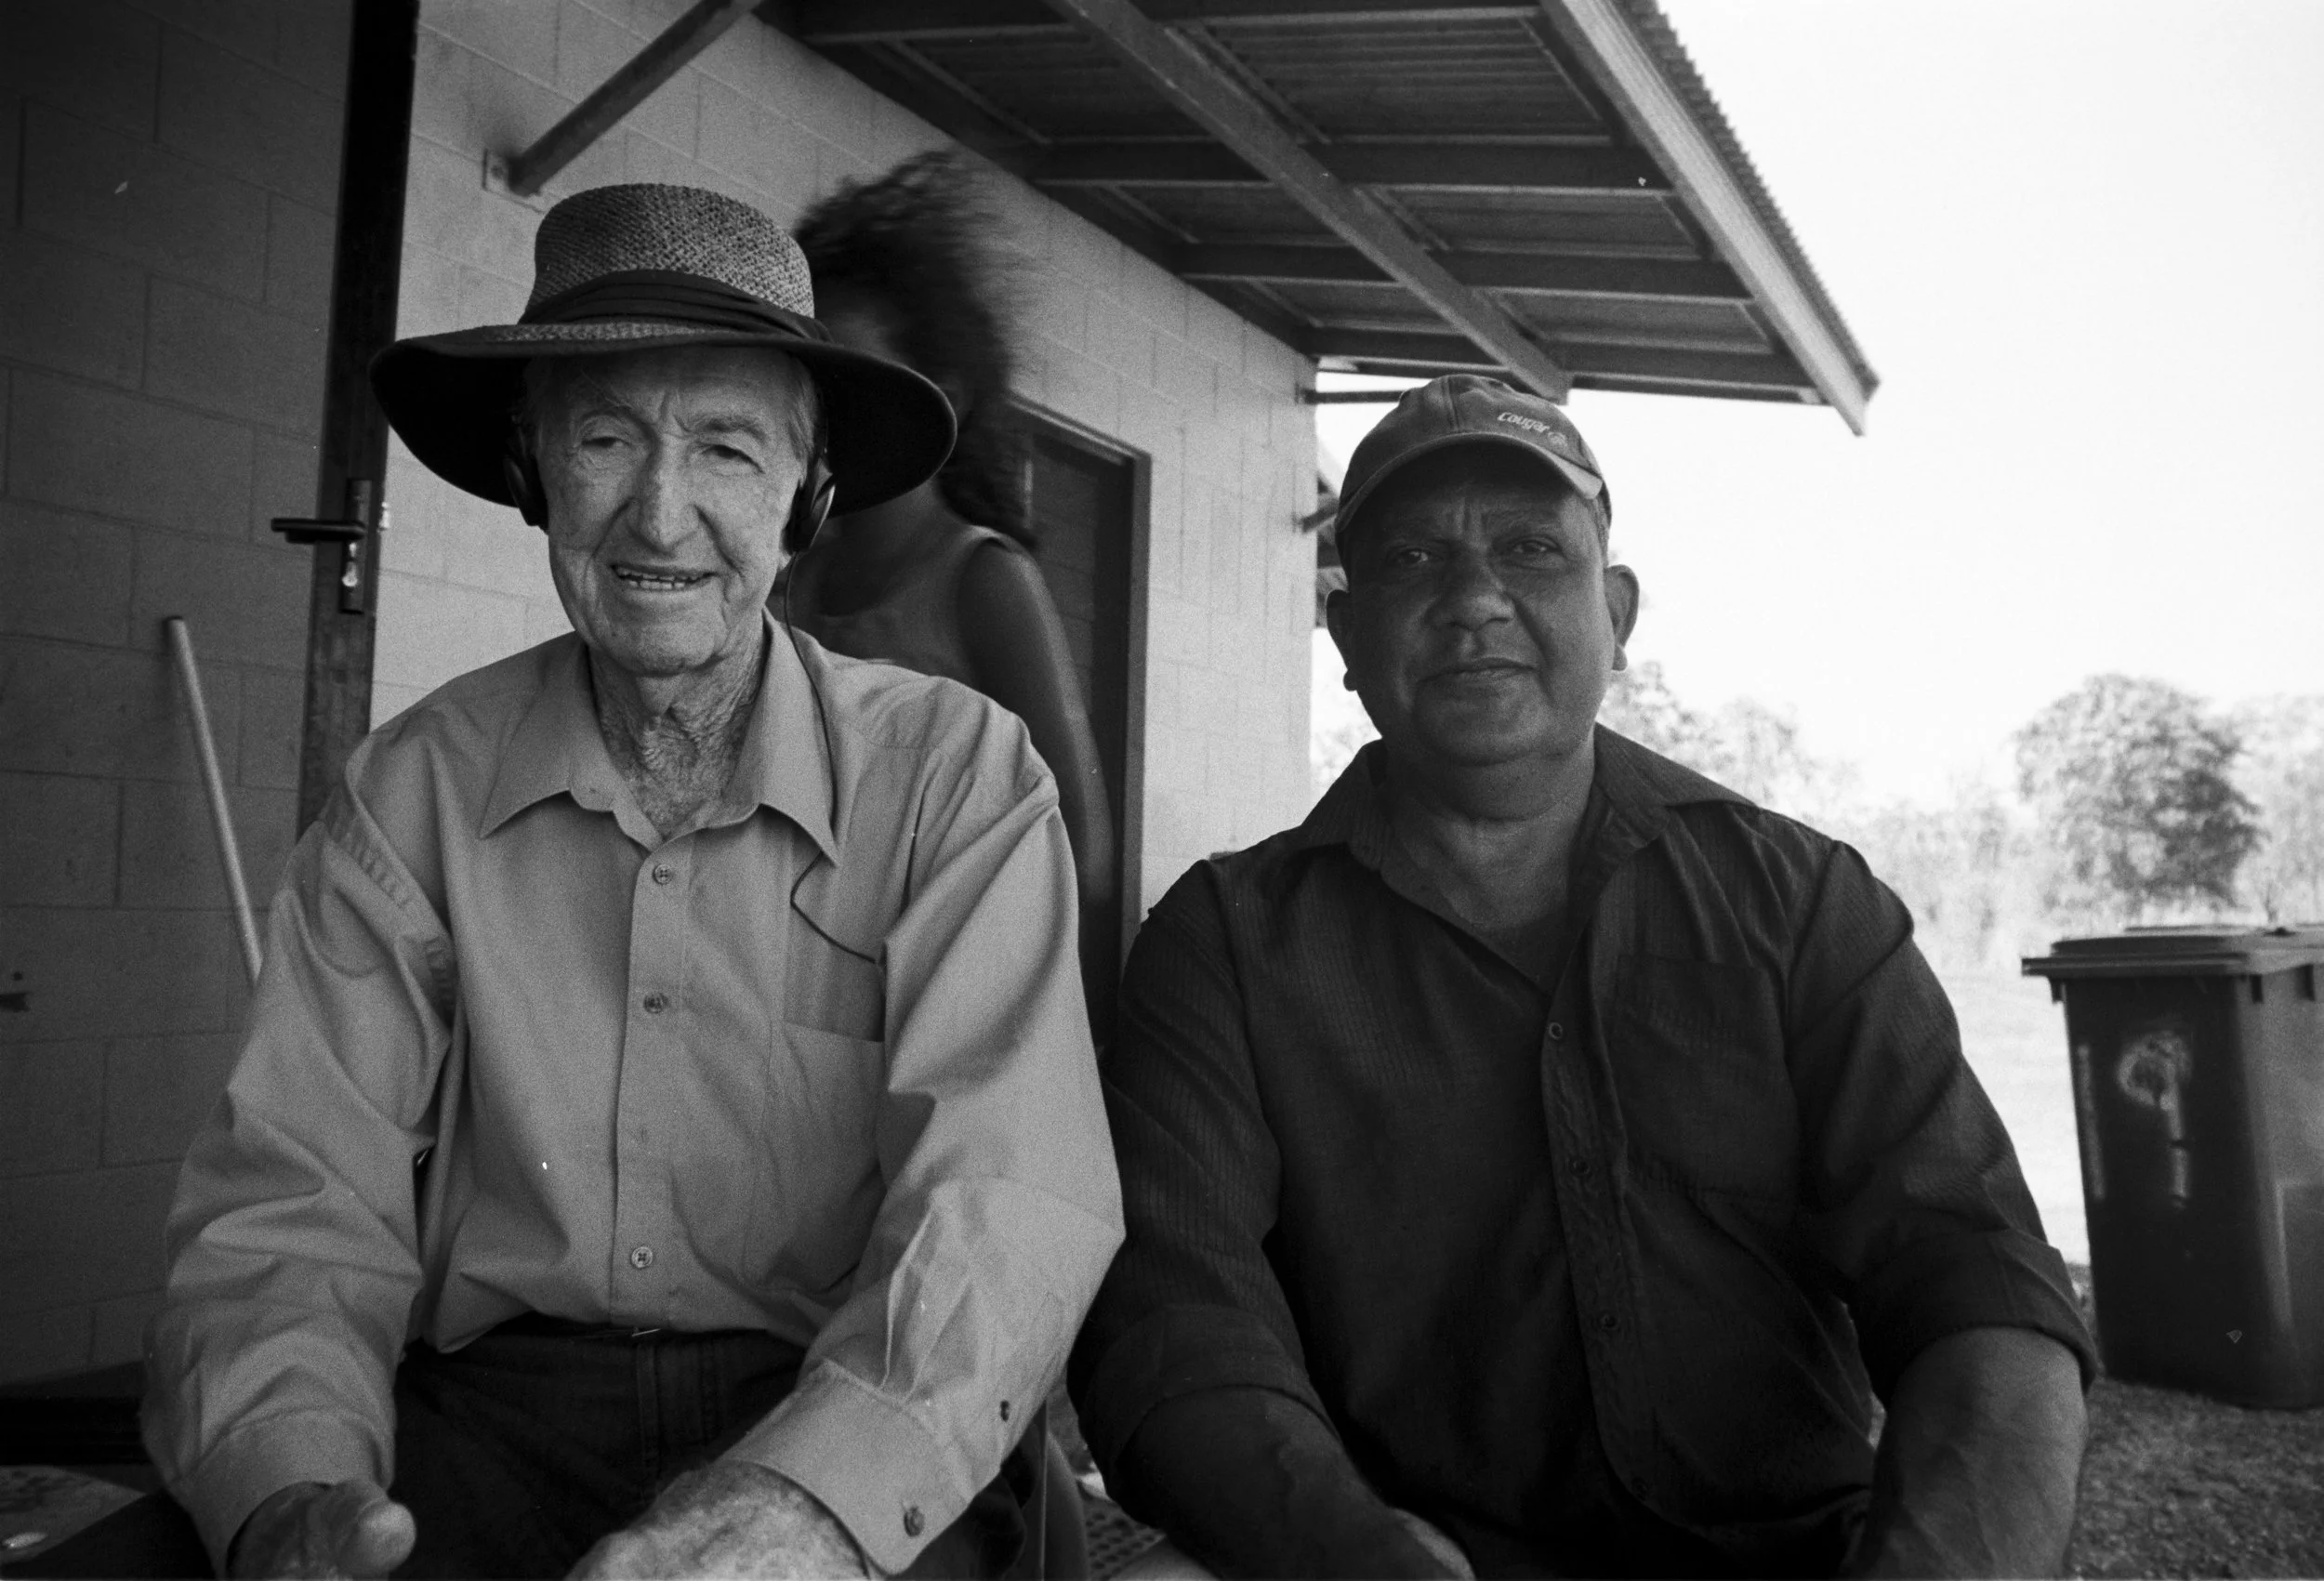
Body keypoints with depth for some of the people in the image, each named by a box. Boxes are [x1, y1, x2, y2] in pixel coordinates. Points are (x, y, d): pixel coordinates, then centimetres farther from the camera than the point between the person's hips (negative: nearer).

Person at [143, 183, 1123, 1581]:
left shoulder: (957, 775, -4)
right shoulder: (413, 794, 4)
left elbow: (1012, 1200, -15)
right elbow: (294, 1210, -1)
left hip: (845, 1444, -1)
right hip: (481, 1432, 2)